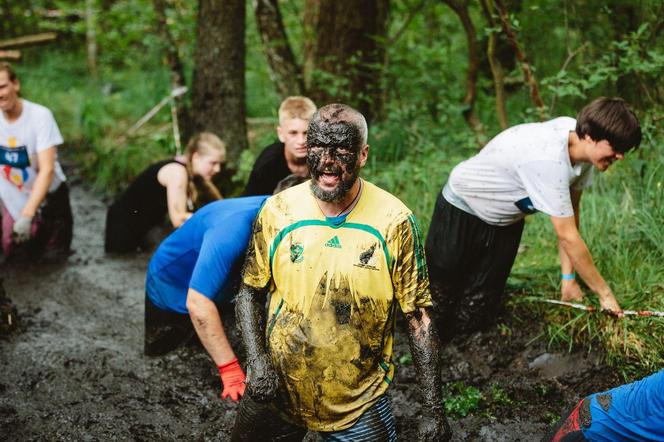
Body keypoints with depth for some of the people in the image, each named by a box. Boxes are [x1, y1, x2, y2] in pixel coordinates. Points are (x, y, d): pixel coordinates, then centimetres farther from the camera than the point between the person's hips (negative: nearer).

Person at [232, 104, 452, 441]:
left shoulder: (394, 222, -12)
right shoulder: (277, 211, -7)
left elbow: (417, 316, -8)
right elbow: (249, 291, 4)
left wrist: (433, 409, -9)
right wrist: (257, 360, -10)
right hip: (277, 388, 2)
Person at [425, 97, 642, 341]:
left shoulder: (581, 145, -15)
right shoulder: (549, 160, -39)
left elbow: (570, 216, -4)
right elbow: (568, 237, -32)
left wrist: (569, 279, -6)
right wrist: (605, 293, -22)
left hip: (505, 223, 7)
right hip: (460, 210, -7)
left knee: (478, 312, 3)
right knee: (437, 299, -4)